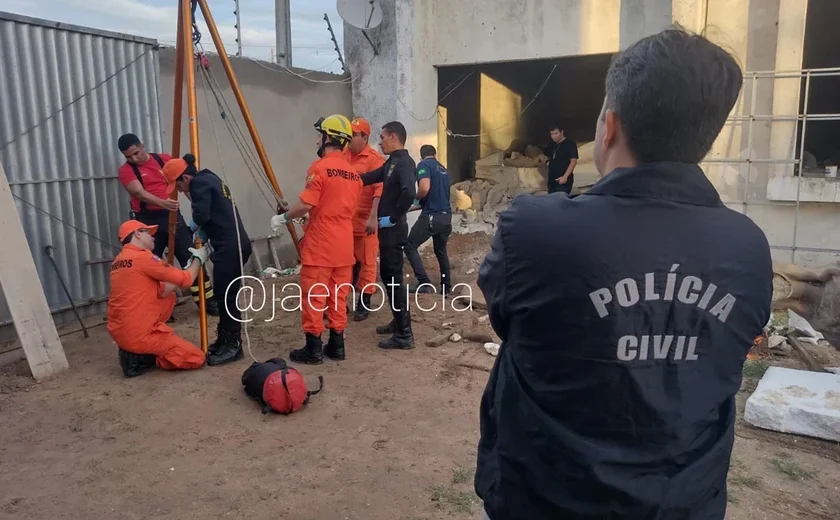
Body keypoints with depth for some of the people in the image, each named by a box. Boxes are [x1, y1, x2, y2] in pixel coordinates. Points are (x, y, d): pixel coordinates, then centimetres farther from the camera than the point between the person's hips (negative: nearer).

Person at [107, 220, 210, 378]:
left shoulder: (118, 261, 12)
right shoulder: (143, 257, -15)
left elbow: (161, 291, 13)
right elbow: (186, 280, -9)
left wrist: (189, 265, 13)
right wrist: (198, 259, 9)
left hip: (118, 331, 9)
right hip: (139, 334, -9)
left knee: (170, 297, 24)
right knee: (197, 358, 1)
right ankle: (139, 357, -3)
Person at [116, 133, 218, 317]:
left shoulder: (165, 159, 7)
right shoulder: (126, 171, -2)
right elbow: (139, 193, -18)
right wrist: (162, 203, -36)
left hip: (172, 216, 2)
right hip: (147, 221, -2)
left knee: (192, 258, 1)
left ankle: (208, 301, 9)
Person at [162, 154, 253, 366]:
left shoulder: (200, 183, -8)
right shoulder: (209, 179, 20)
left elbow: (201, 216, -18)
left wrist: (197, 227, 2)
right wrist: (203, 232, 14)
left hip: (229, 248, -10)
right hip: (235, 244, 10)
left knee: (226, 297, -5)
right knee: (225, 296, 15)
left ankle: (233, 345, 1)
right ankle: (224, 340, 23)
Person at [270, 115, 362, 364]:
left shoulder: (320, 167, -12)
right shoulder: (354, 173, 11)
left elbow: (307, 204, -19)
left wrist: (283, 218, -2)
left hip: (320, 245, -7)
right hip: (344, 245, 7)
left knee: (313, 297, 0)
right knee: (338, 297, 12)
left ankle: (313, 349, 5)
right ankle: (337, 345, 17)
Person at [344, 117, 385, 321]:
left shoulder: (375, 159, -10)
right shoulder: (342, 155, 8)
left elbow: (380, 190, -16)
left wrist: (373, 218, -24)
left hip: (365, 221, -5)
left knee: (366, 263, 6)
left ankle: (364, 304, 17)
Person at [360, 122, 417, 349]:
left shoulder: (404, 162, -16)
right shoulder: (392, 162, 14)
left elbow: (408, 193, -31)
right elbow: (369, 178, 19)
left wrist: (393, 218, -22)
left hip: (393, 230, -10)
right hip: (388, 229, 10)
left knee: (393, 279, -6)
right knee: (388, 275, 18)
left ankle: (404, 334, 0)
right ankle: (398, 322, 30)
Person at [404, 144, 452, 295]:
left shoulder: (424, 165, -4)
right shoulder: (443, 169, 19)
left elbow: (424, 188, -21)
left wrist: (415, 199, 1)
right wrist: (420, 204, 37)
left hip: (431, 215, -7)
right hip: (446, 216, 7)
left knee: (410, 247, 0)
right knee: (441, 251, 22)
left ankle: (425, 283, -10)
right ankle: (446, 286, 26)